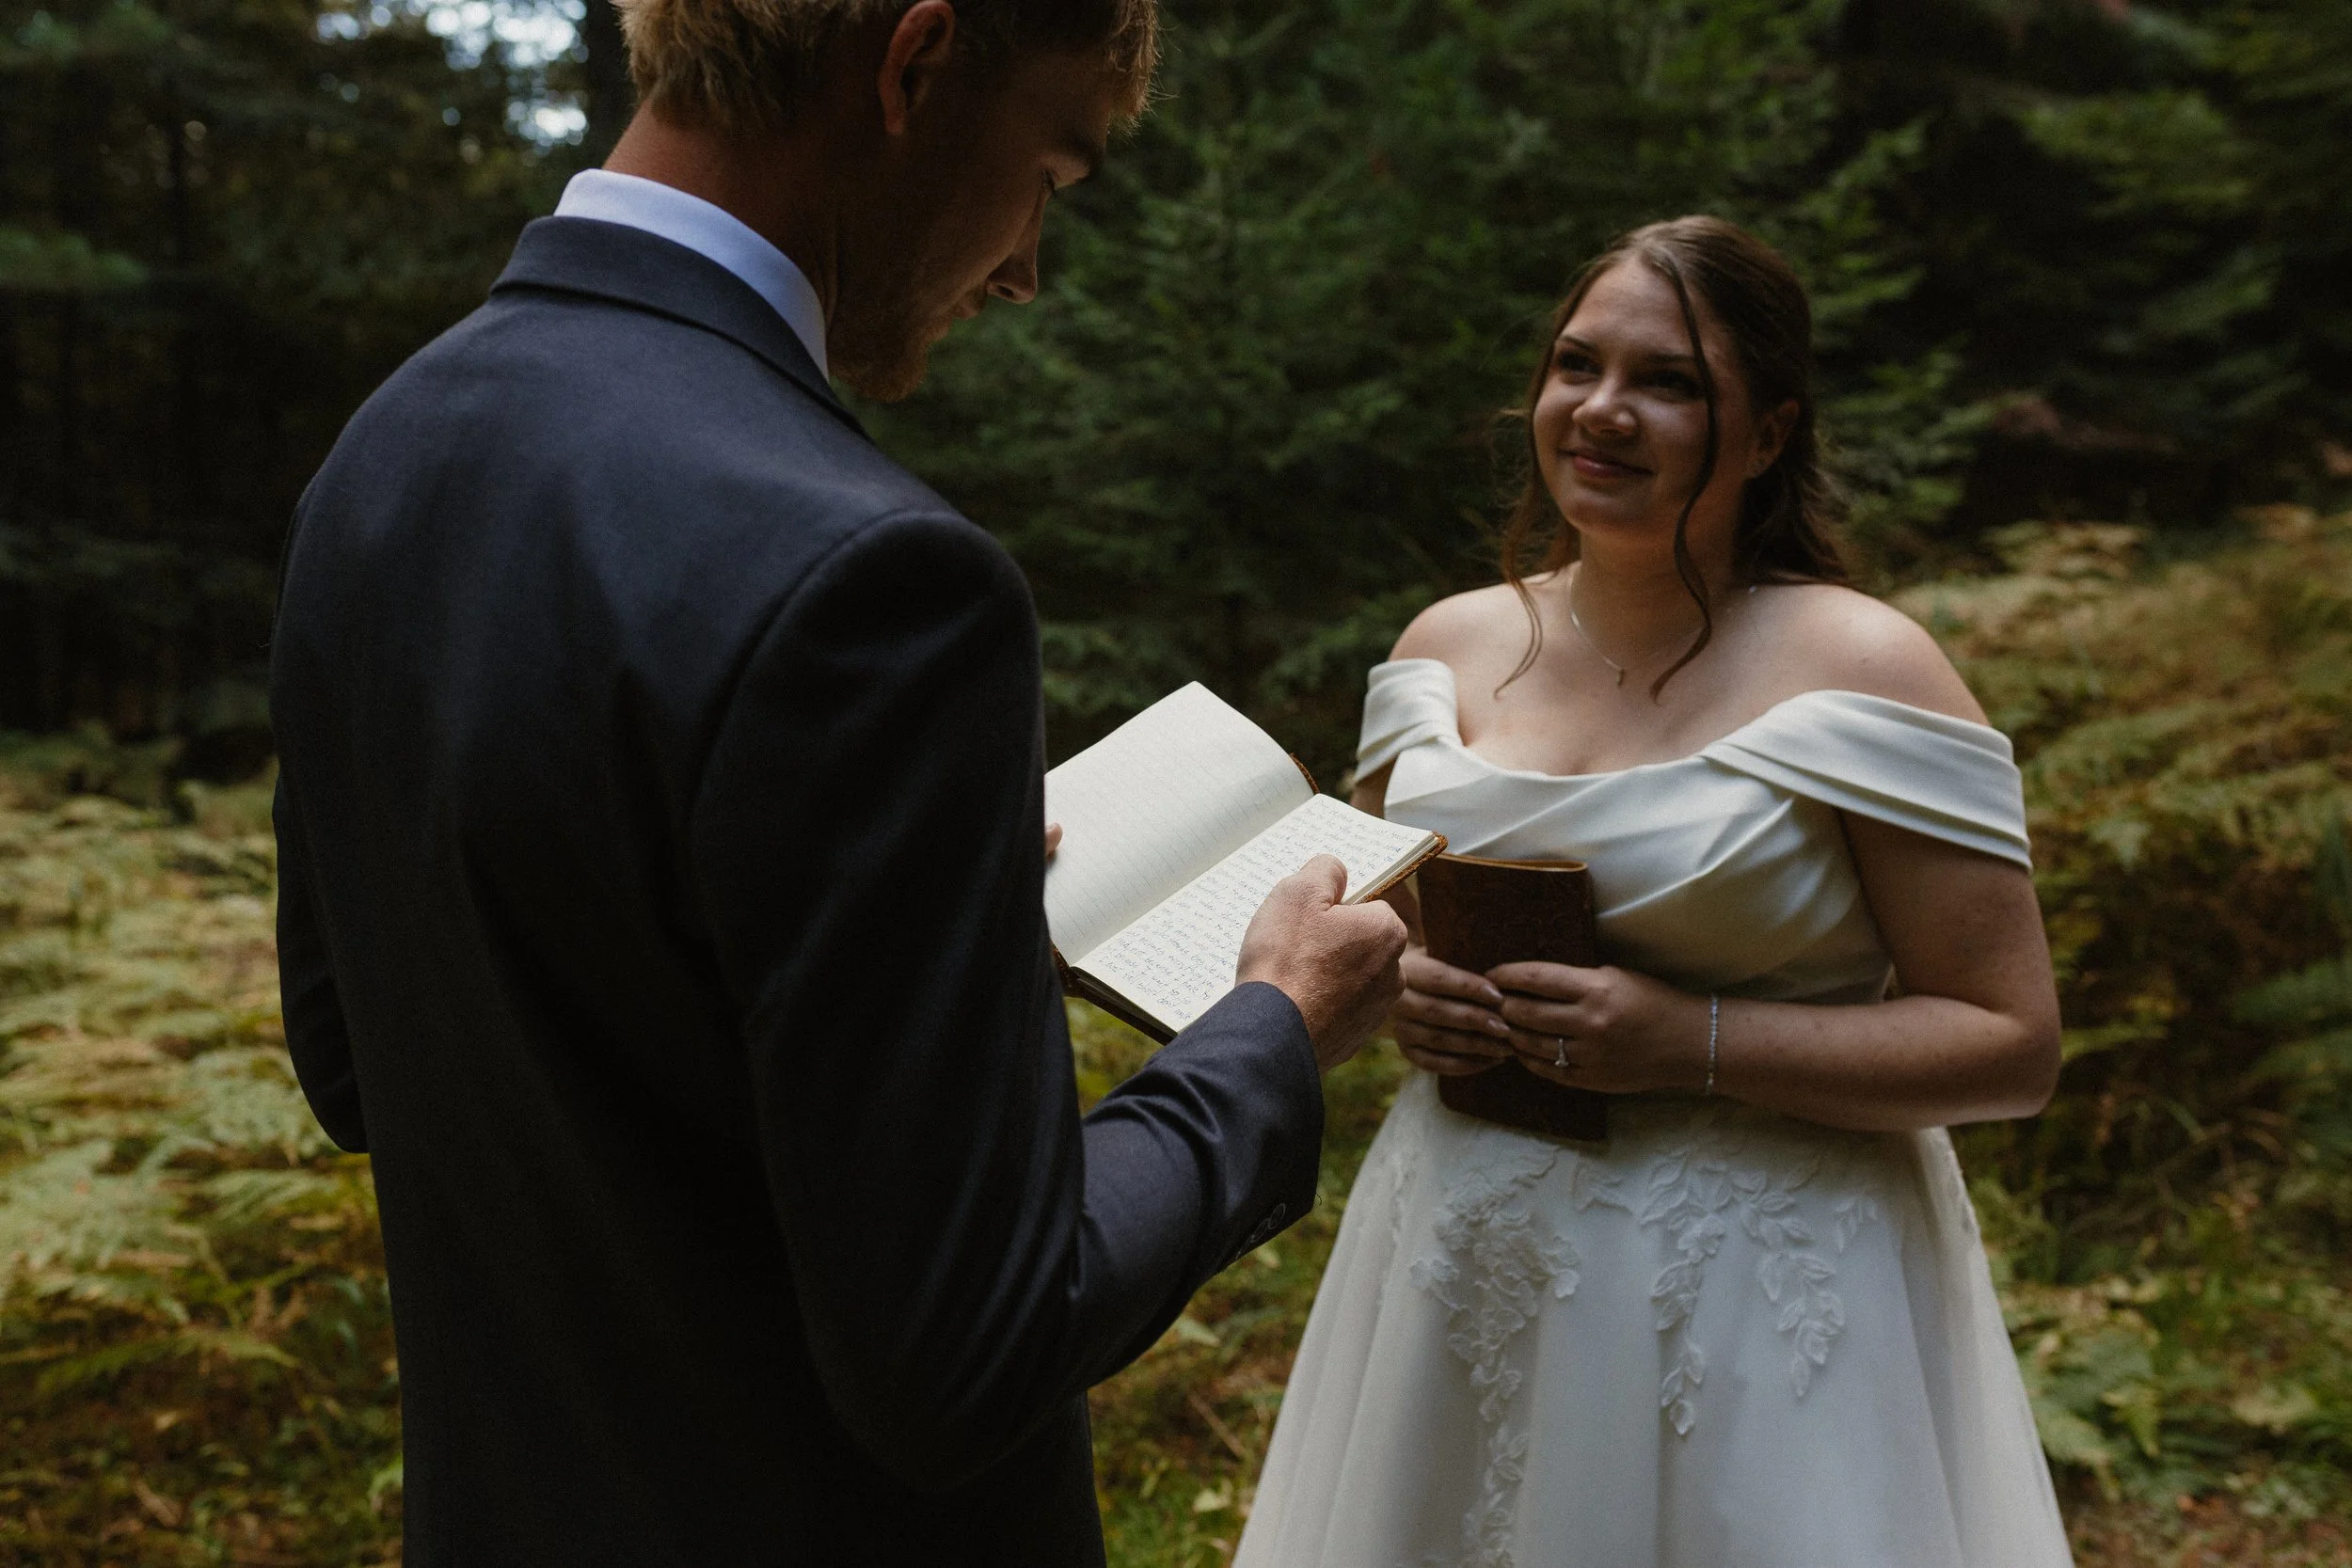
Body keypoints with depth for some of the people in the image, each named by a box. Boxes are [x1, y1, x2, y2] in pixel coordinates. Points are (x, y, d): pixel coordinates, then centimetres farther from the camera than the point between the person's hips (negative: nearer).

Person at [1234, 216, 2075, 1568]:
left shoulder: (1862, 670, -11)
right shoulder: (1454, 643, 4)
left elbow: (2014, 1046, -12)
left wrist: (1691, 1041, -21)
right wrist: (1392, 985, -6)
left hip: (1752, 1298, -4)